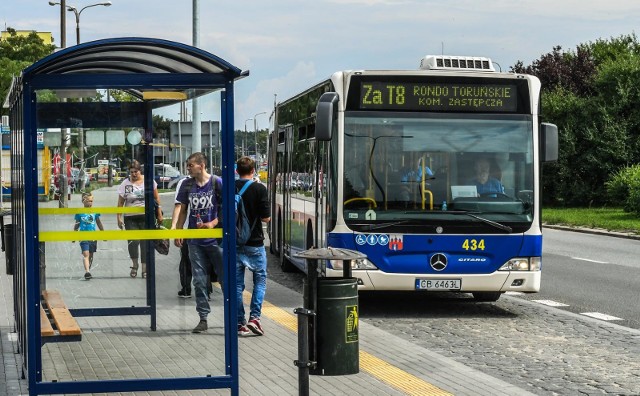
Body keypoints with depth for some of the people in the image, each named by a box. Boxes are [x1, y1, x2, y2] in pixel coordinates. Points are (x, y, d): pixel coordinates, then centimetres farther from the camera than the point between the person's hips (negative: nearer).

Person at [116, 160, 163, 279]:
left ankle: (144, 269, 10)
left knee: (146, 242, 2)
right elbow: (120, 203, 3)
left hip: (147, 217, 1)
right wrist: (119, 218, -2)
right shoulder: (125, 184, 1)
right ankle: (134, 265, 7)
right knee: (133, 241, -15)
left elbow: (156, 198, 8)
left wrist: (159, 214, 5)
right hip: (131, 218, -1)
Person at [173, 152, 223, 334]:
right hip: (195, 241, 4)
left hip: (215, 238, -4)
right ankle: (203, 319, 11)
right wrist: (178, 232, 3)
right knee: (199, 281, 5)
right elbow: (183, 210, 12)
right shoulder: (187, 186, 6)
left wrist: (212, 224, -17)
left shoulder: (217, 183, -7)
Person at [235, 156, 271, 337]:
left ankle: (240, 323, 8)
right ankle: (254, 317, -3)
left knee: (237, 283, 8)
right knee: (260, 279, 11)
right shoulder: (259, 189, -10)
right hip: (254, 242, -3)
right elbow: (266, 218, -10)